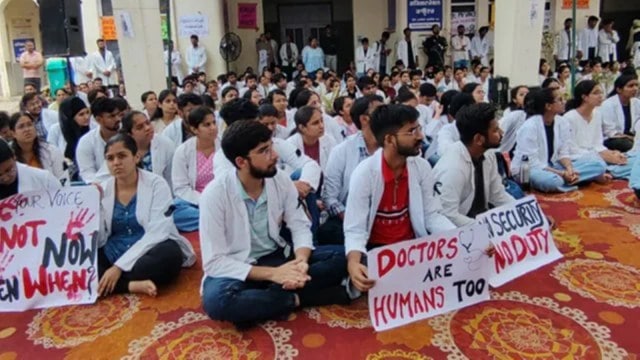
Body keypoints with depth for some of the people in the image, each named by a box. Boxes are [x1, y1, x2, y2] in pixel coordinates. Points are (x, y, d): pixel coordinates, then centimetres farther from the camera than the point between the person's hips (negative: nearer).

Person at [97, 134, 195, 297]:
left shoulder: (156, 184, -7)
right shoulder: (102, 190, 4)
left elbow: (156, 234, -17)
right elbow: (98, 241, 0)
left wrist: (119, 266, -23)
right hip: (112, 255, 3)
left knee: (170, 254, -35)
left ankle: (104, 284, -19)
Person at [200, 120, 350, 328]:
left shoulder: (281, 181, -7)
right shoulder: (215, 194, -20)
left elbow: (300, 226, -2)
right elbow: (214, 262, -21)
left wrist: (301, 261, -25)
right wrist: (272, 274, -29)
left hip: (278, 257, 4)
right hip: (237, 268, -4)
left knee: (340, 257, -13)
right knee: (217, 299, -38)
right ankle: (295, 299, -16)